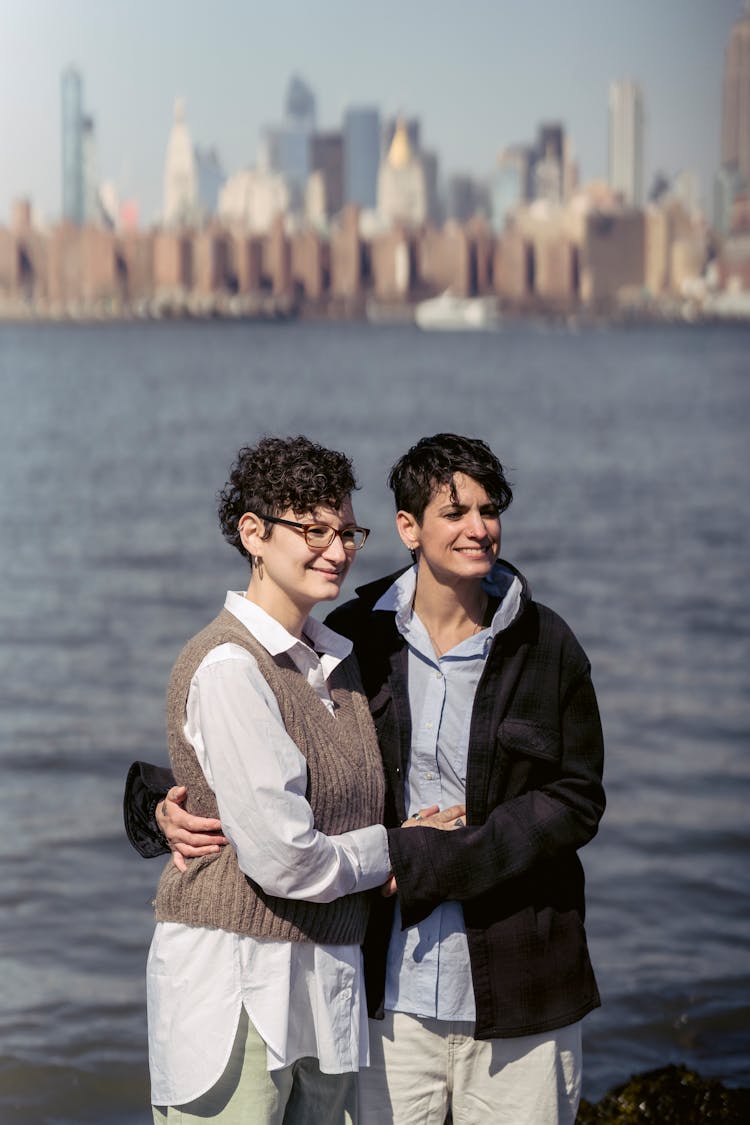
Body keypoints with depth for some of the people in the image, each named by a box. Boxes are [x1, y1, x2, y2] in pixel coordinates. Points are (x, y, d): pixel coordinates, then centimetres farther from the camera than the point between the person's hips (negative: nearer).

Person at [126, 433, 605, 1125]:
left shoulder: (545, 646, 0)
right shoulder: (356, 636, 2)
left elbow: (575, 801, -3)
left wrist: (433, 861, -13)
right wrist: (174, 803, -7)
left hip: (518, 991, 0)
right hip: (391, 986, 1)